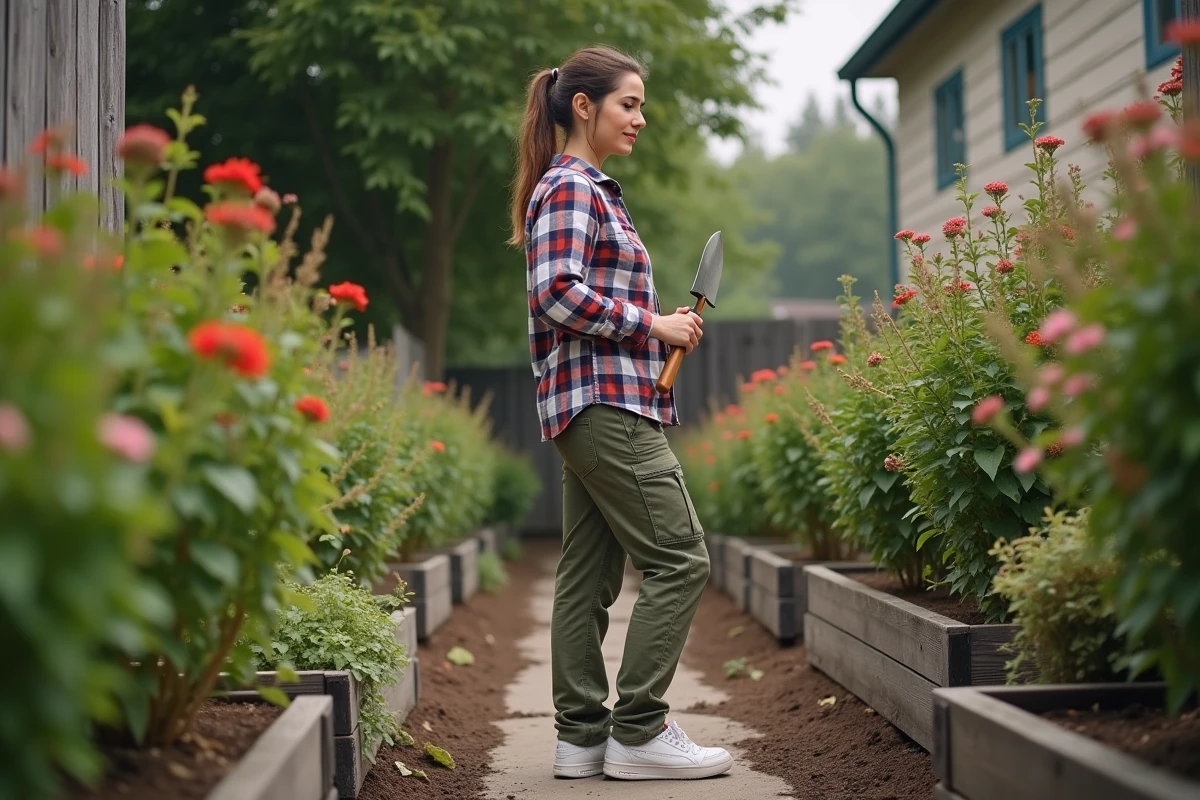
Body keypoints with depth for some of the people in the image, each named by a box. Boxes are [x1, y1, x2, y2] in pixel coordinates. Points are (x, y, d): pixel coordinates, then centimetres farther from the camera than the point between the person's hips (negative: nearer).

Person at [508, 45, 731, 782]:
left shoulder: (589, 189, 22)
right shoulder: (569, 188, -9)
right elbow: (558, 294, -20)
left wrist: (660, 324, 11)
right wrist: (652, 323, -14)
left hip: (600, 407, 10)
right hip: (604, 399, -10)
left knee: (590, 574, 8)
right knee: (679, 559, -8)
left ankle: (583, 736, 13)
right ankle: (638, 733, -4)